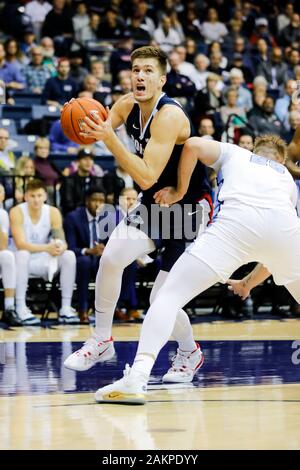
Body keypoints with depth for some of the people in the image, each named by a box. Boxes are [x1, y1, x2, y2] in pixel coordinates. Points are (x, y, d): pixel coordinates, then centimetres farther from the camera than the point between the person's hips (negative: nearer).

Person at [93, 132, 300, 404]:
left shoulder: (234, 153, 34)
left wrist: (180, 191, 24)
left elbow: (193, 145, 12)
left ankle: (137, 378, -17)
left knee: (171, 295, -1)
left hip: (236, 221, -2)